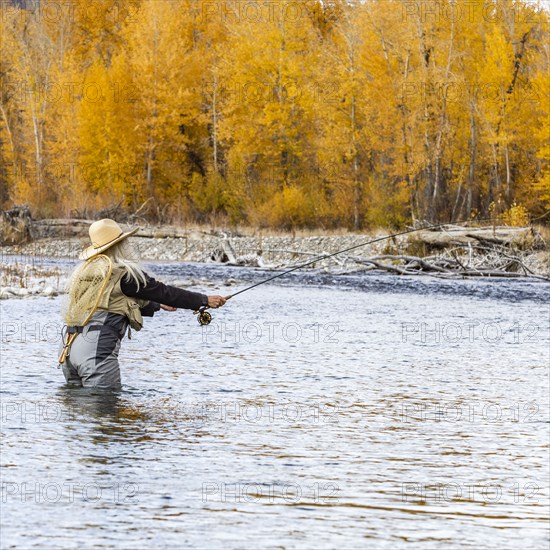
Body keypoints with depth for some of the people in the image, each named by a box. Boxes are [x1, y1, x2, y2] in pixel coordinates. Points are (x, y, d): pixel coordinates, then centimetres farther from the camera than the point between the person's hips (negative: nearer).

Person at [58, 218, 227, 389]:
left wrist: (157, 306, 43)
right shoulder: (124, 274, -6)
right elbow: (164, 292, 0)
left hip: (68, 346, 8)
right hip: (97, 348, -8)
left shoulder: (83, 271, 18)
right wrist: (205, 300, 10)